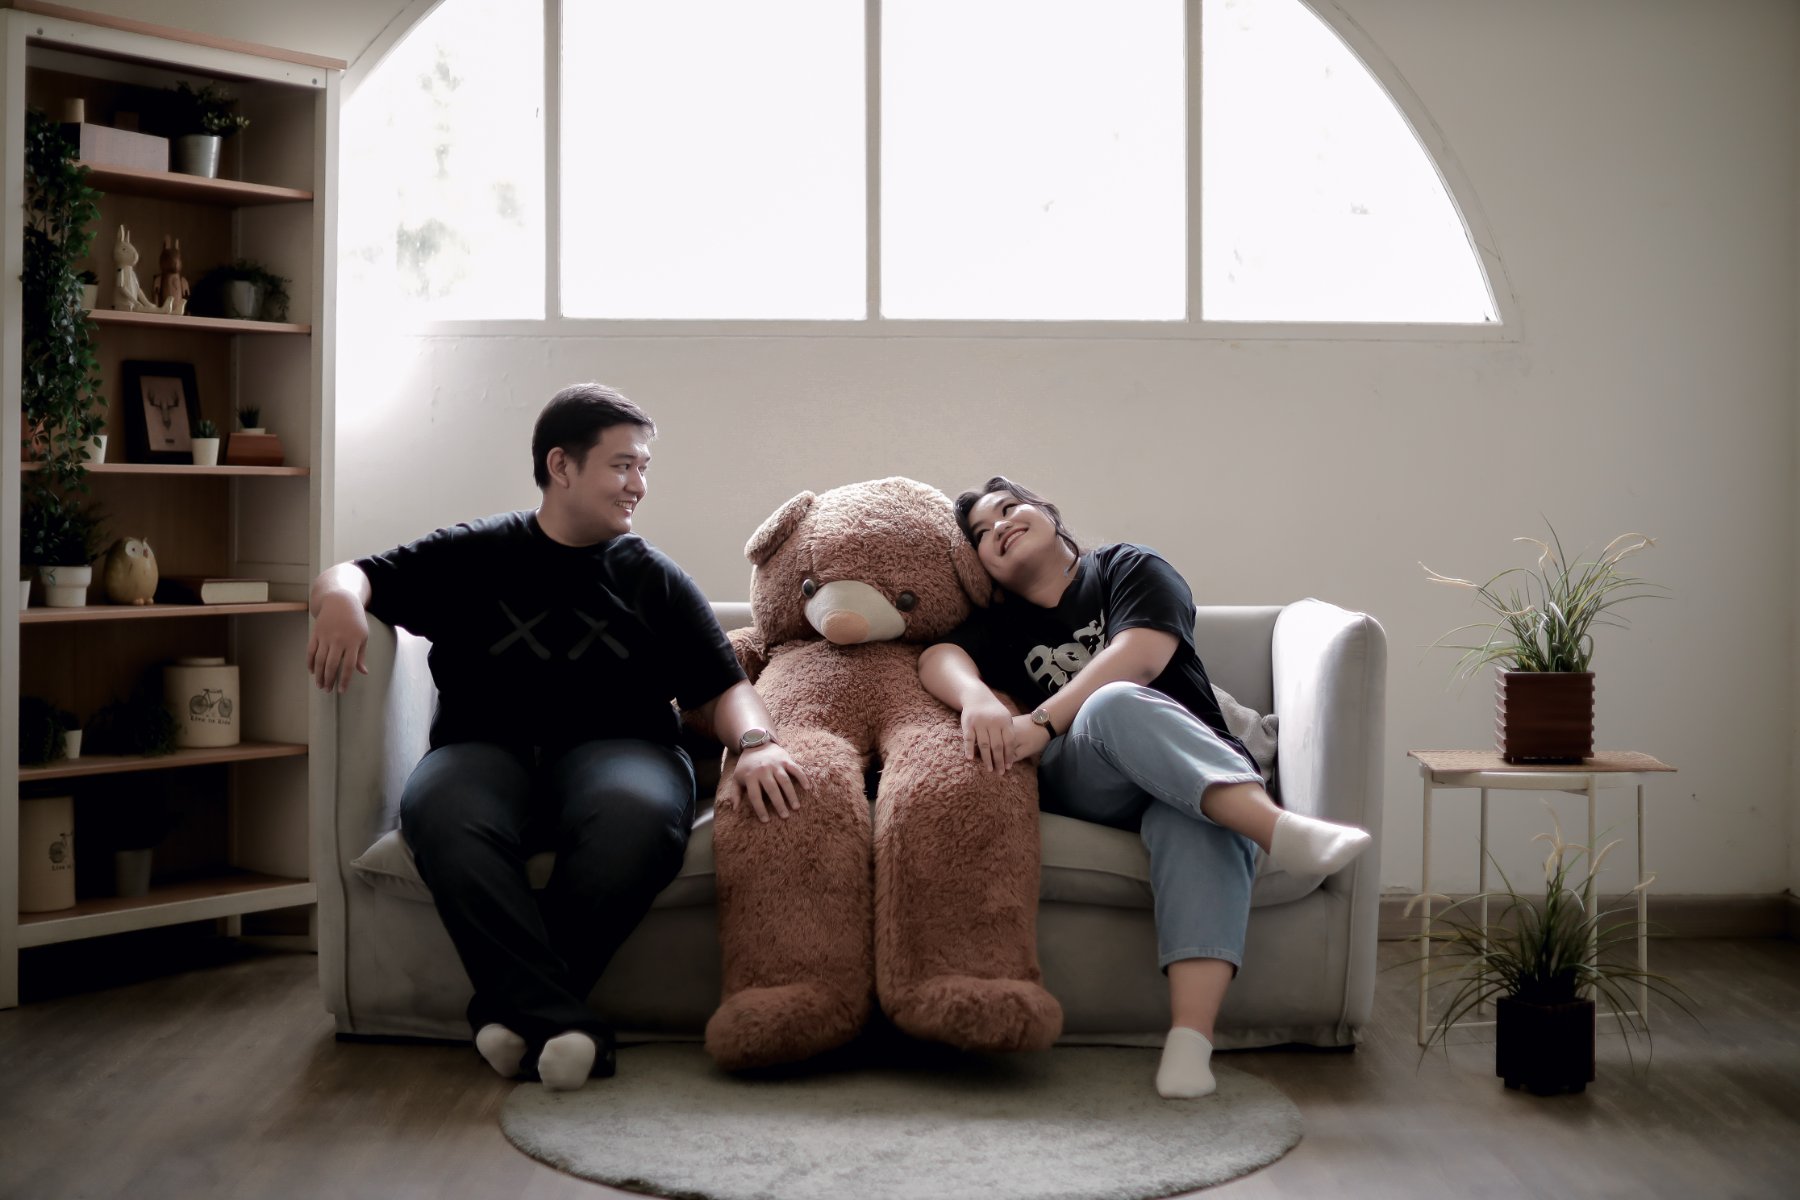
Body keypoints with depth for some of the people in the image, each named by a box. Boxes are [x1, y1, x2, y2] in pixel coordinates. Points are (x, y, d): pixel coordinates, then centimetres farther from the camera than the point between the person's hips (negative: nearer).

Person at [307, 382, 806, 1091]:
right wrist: (342, 600, -13)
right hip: (487, 748, 0)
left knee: (640, 816, -37)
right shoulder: (474, 555, 17)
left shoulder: (654, 579, 19)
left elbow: (719, 689, 12)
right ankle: (560, 1021, -36)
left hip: (614, 748, 1)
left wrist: (755, 742, -11)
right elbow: (352, 576, 13)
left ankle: (516, 1005, -23)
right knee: (440, 815, -37)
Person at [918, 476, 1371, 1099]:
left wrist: (1041, 723, -23)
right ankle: (1280, 830, -53)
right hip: (1082, 786, 1)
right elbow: (938, 659, -3)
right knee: (1116, 704, -34)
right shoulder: (1001, 625, 21)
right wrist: (977, 698, -30)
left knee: (1200, 822, -38)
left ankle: (1190, 1039, -54)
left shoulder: (1126, 568, 13)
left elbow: (1141, 652, -9)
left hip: (1200, 767, 0)